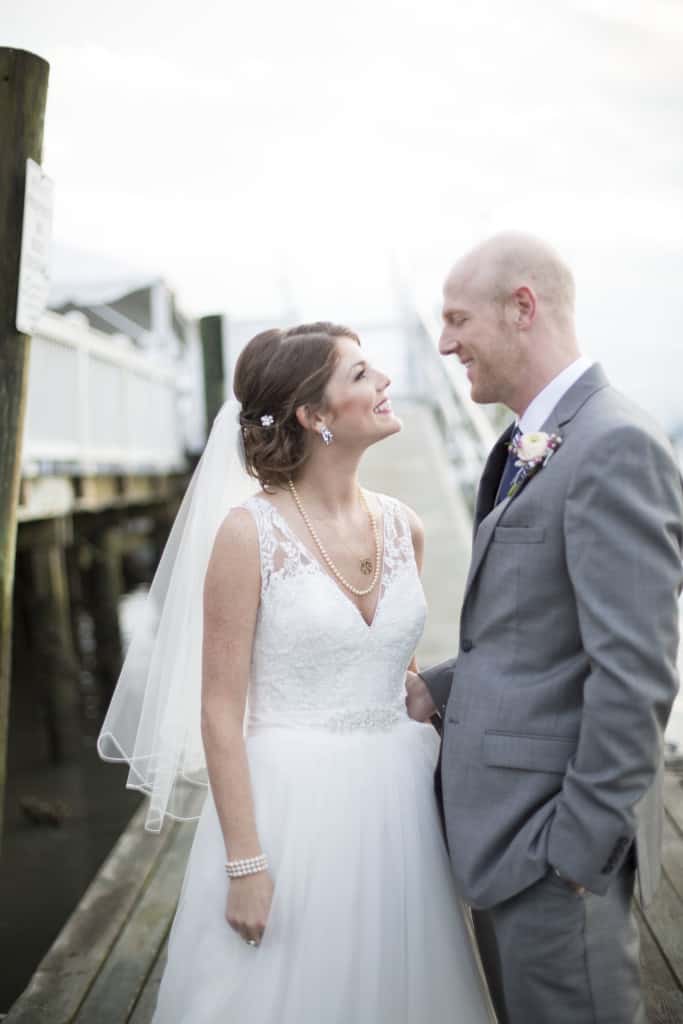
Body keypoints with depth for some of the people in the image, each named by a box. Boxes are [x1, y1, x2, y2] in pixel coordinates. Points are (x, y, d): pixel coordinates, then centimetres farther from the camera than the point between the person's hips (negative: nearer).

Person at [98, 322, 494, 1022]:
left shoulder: (402, 526, 4)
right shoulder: (250, 534, -13)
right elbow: (220, 712, -11)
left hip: (399, 802, 5)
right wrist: (245, 863, -13)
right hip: (293, 805, -5)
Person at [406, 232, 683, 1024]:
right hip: (508, 834, 9)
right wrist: (439, 690, 4)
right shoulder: (529, 452, 12)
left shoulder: (616, 446, -19)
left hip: (552, 841, -9)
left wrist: (580, 848, -20)